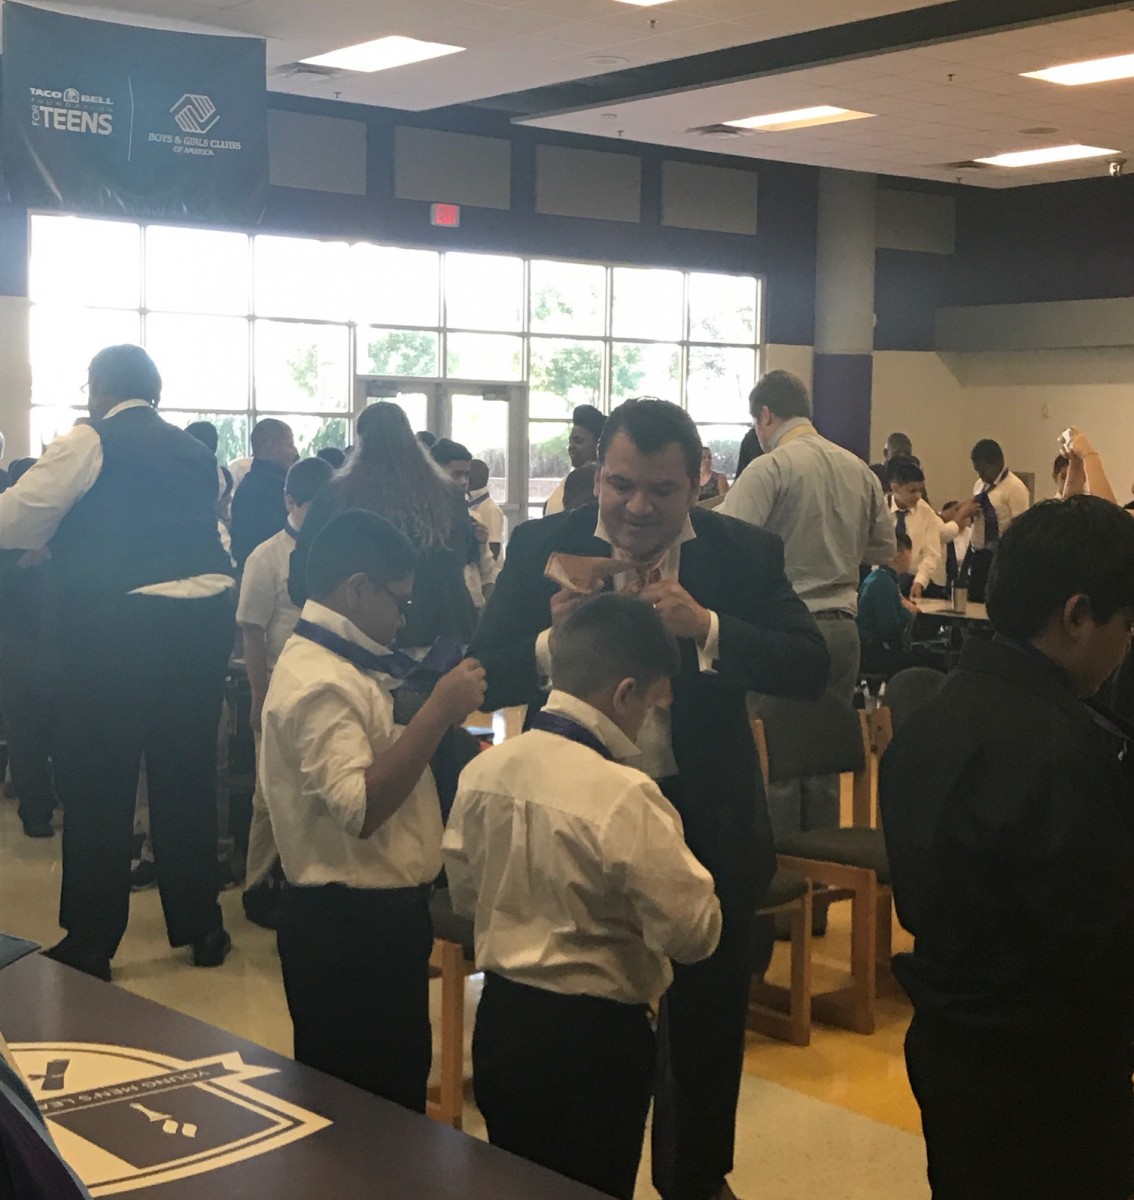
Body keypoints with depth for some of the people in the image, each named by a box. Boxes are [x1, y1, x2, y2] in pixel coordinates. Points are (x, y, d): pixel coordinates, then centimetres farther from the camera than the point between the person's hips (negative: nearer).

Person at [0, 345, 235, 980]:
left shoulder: (88, 445, -3)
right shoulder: (196, 453, 13)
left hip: (120, 627, -5)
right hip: (205, 620, 6)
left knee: (98, 783, 5)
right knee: (187, 777, 15)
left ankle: (90, 944, 11)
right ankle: (202, 929, 23)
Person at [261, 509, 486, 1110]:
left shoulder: (342, 666, 12)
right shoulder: (318, 681, -20)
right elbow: (360, 806, -30)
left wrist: (439, 713, 10)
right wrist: (439, 712, -26)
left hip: (380, 912, 10)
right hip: (349, 925, -10)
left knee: (399, 1086, 20)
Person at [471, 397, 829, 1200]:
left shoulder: (745, 553, -6)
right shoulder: (543, 548, -6)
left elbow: (812, 668, -14)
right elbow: (484, 679, -8)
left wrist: (705, 627, -26)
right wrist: (553, 641, -28)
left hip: (708, 825, 1)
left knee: (707, 1025, 20)